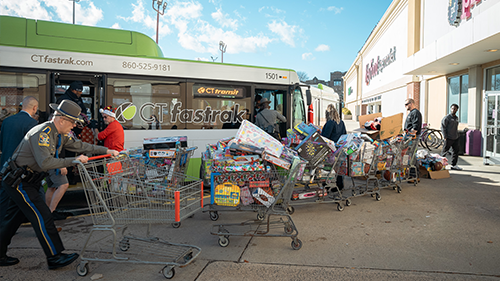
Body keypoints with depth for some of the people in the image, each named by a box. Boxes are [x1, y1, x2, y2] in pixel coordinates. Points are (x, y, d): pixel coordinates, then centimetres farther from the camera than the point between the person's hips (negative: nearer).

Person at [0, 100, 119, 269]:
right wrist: (73, 161, -31)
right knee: (42, 216, -8)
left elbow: (79, 145, 10)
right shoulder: (42, 133, -24)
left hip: (27, 180, 10)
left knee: (14, 218, 17)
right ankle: (55, 258, -2)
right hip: (18, 180, -10)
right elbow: (45, 162, -34)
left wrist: (106, 151, 4)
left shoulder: (60, 134, 5)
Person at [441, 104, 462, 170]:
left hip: (455, 138, 7)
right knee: (444, 151, -1)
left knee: (455, 151, 7)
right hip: (449, 138, -7)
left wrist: (457, 135, 15)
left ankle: (453, 165, 14)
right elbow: (443, 127, -11)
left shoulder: (456, 118, 14)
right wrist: (445, 137, -13)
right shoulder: (447, 117, -8)